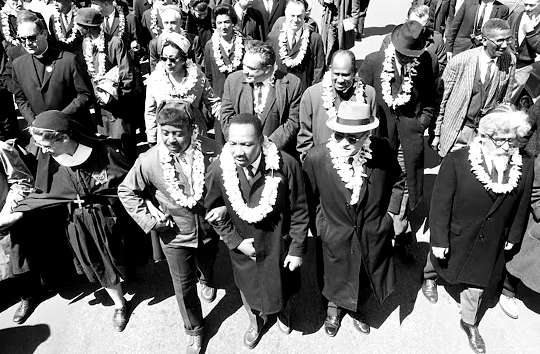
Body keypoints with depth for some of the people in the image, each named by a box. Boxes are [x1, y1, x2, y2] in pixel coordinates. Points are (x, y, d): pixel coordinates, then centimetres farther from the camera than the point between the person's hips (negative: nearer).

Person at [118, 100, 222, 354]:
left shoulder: (212, 152, -25)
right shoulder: (149, 161, -22)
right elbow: (126, 191, -5)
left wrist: (224, 206, -22)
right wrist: (147, 218, -12)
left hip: (209, 229, 1)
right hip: (175, 235, -1)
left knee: (207, 265, 32)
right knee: (184, 287, 13)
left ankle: (206, 281, 71)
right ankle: (195, 331, 41)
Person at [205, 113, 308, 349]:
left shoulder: (286, 165, -28)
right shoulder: (217, 170, -23)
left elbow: (299, 212, -15)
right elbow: (213, 211, -6)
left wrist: (297, 249, -10)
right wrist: (235, 241, -11)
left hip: (279, 247, -1)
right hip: (244, 249, 1)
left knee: (282, 288, 26)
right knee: (248, 289, 26)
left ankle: (283, 312, 64)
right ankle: (256, 321, 62)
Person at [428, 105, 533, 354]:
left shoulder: (525, 167, -12)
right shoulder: (456, 161, -24)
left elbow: (521, 207, 3)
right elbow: (440, 203, -19)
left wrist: (513, 236, 12)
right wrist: (438, 240, -15)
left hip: (490, 245, 4)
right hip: (456, 238, -3)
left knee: (477, 284, 17)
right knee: (443, 261, 23)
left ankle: (469, 323, 42)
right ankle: (431, 273, 58)